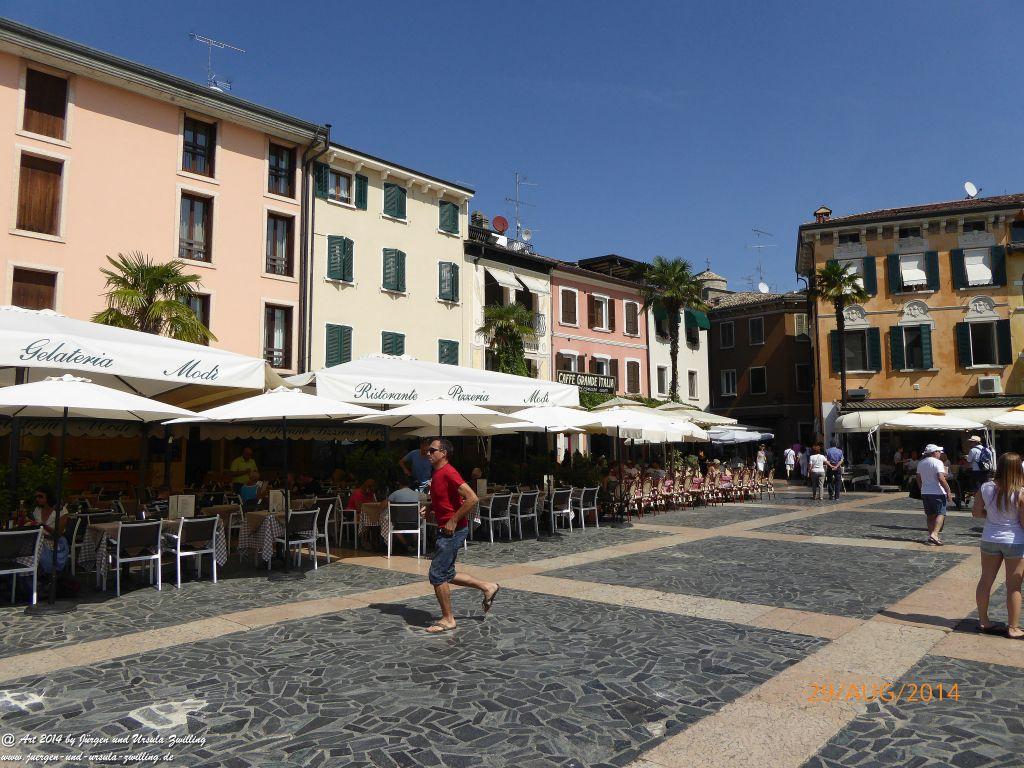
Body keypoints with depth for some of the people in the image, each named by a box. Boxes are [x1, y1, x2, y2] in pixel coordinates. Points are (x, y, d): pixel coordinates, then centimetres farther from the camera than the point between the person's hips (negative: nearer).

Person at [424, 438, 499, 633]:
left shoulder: (448, 473, -18)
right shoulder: (437, 474, 12)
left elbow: (472, 498, -26)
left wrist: (453, 521, -22)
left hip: (453, 531, -10)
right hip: (445, 530, 10)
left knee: (437, 575, -4)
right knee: (445, 574, 15)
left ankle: (447, 619, 10)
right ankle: (487, 587, 24)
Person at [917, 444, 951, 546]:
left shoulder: (920, 463, 11)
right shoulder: (937, 462, -12)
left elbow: (918, 479, 16)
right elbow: (941, 478, -21)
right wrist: (948, 491, -16)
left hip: (925, 492, 7)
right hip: (937, 492, -7)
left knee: (930, 515, 12)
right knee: (940, 514, -4)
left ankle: (931, 535, 13)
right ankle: (934, 534, -18)